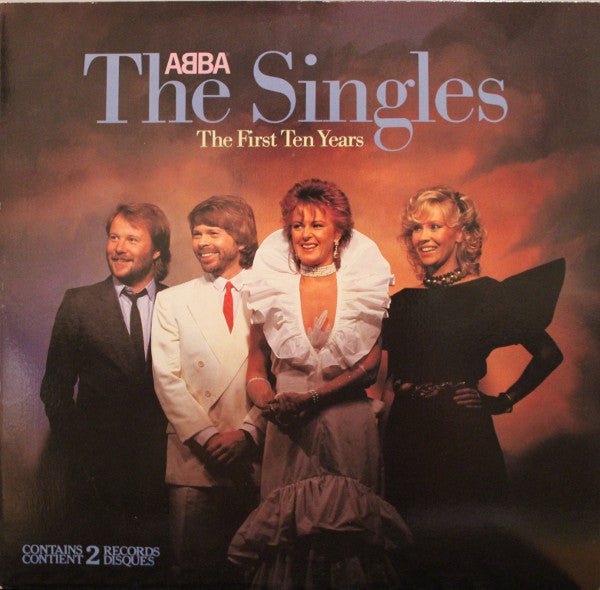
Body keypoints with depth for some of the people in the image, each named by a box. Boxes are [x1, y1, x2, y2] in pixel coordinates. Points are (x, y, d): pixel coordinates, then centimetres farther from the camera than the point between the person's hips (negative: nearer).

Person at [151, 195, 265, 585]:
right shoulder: (172, 301, 8)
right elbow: (167, 377, 0)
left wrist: (248, 431, -11)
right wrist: (206, 435, -10)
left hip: (258, 456, 0)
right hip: (194, 457, 1)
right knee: (195, 567, 6)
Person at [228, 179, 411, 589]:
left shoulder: (363, 282, -1)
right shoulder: (273, 286, 1)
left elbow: (371, 364, -5)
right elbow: (257, 368, 3)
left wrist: (313, 397, -15)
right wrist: (269, 400, -18)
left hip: (349, 423, 0)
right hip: (289, 427, 1)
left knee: (347, 532, 8)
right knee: (289, 531, 6)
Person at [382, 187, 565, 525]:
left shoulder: (487, 294, -5)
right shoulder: (405, 301, 7)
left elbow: (548, 355, -4)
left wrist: (503, 402, -3)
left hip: (463, 434, -4)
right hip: (407, 434, 4)